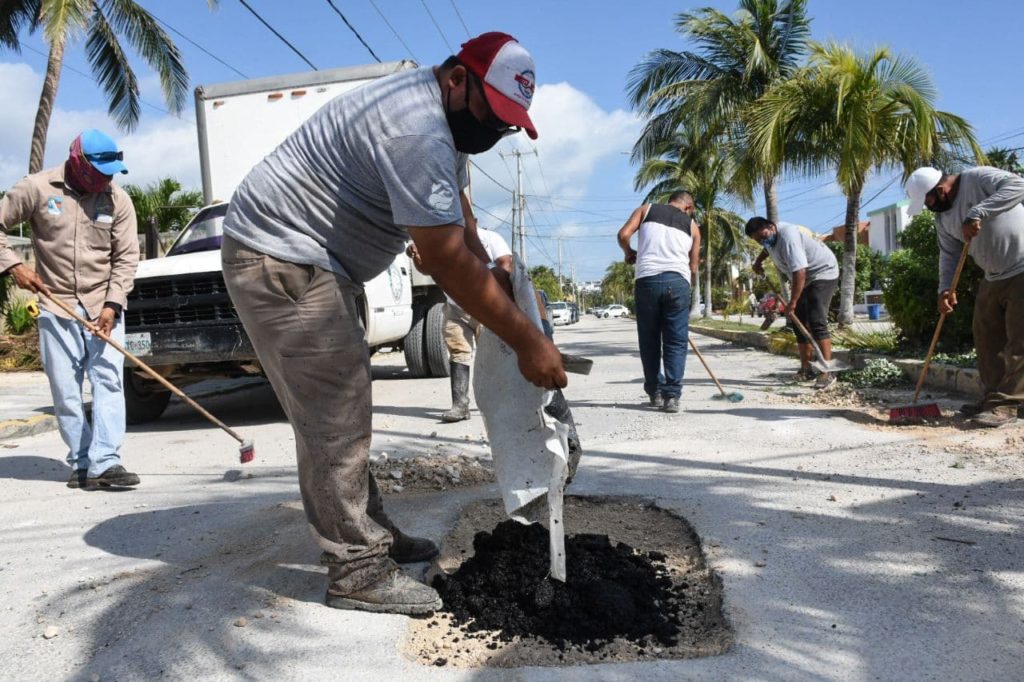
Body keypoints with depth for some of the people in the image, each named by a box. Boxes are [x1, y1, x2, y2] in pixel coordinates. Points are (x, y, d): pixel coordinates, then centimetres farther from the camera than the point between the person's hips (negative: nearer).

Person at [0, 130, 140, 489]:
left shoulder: (117, 199, 0)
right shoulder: (37, 188, -3)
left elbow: (126, 257, -2)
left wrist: (112, 304, -12)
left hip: (104, 306, 1)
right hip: (56, 304, 0)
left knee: (108, 380, -8)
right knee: (65, 390, 1)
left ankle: (105, 462, -9)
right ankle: (82, 463, 10)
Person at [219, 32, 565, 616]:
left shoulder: (447, 119, 8)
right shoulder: (415, 131, -26)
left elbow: (464, 232, 13)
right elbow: (448, 263, -29)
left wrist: (497, 287, 4)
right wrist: (527, 342, -24)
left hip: (316, 263, 11)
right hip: (279, 260, -11)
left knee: (346, 409, 15)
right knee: (336, 416, -10)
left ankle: (373, 534, 27)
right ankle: (359, 572, 0)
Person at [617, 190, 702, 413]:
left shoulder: (647, 209, 17)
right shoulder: (692, 225, 20)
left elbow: (623, 235, 3)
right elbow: (693, 267, 16)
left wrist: (629, 253, 21)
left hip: (647, 279, 0)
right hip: (678, 280, 0)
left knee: (649, 340, 11)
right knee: (676, 342, 5)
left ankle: (655, 391, 18)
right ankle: (671, 396, 1)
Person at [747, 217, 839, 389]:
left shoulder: (787, 238, -31)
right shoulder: (770, 237, -1)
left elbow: (799, 273, -38)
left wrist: (792, 303, -38)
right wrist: (758, 261, 14)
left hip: (823, 273, -10)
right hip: (804, 279, 10)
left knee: (817, 322, -20)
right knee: (800, 323, 7)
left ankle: (827, 373, -23)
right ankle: (806, 369, 14)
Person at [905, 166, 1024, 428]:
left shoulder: (978, 178, -14)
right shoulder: (942, 217, 7)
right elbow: (948, 254, 7)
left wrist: (977, 214, -35)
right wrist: (945, 288, -7)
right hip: (994, 277, 8)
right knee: (987, 338, 8)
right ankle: (995, 397, 16)